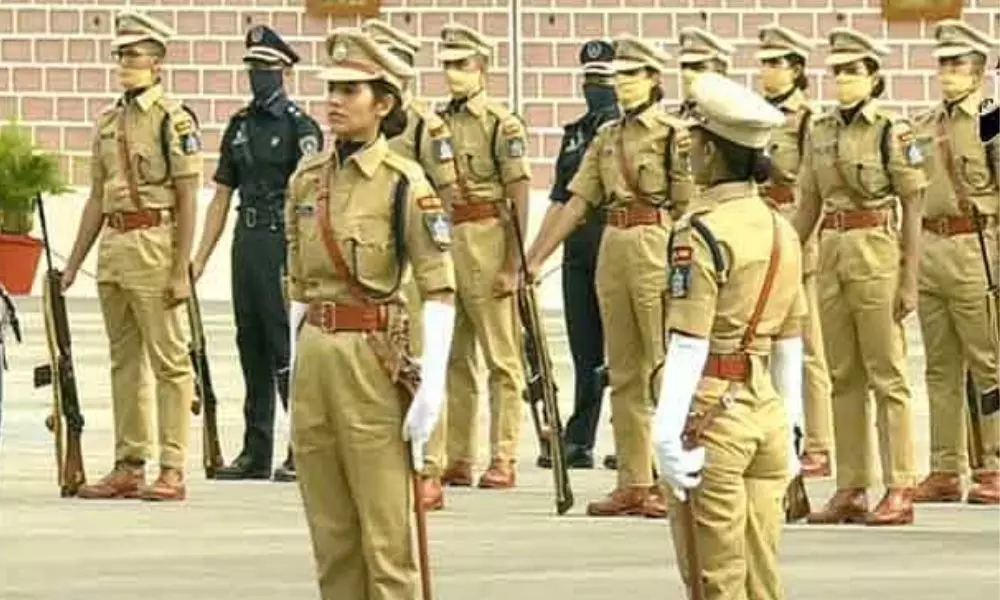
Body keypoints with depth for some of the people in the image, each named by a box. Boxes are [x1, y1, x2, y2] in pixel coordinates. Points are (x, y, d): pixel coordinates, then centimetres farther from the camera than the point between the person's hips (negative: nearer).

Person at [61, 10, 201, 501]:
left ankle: (172, 471, -4)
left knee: (168, 360, -4)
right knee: (124, 362, 11)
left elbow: (187, 200, -10)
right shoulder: (108, 121, 15)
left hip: (153, 245, -8)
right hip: (112, 246, 8)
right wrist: (72, 265, 18)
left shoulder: (173, 119, -7)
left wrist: (180, 271, -15)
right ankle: (128, 468, 15)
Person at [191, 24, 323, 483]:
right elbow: (222, 195, 18)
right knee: (251, 347, 9)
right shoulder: (239, 126, 15)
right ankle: (256, 452, 14)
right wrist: (199, 257, 14)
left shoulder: (300, 126, -6)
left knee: (287, 348, -7)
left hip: (283, 243, -7)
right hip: (246, 243, 7)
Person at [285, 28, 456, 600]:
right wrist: (294, 368, 15)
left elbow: (440, 289, -11)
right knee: (330, 530, 11)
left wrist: (432, 386, -18)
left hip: (372, 358, -6)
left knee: (385, 531, -4)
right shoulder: (308, 178, 10)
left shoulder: (404, 183, -8)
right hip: (312, 354, 6)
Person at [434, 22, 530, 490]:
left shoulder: (502, 125, -5)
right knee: (453, 358, 9)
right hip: (443, 241, 7)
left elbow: (519, 197, -8)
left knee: (501, 358, -3)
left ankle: (503, 460, -3)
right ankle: (456, 459, 13)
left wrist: (512, 263, -14)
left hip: (486, 238, -7)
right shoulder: (437, 124, 14)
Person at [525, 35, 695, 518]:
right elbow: (576, 202, 14)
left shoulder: (675, 134, -3)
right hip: (612, 248, 7)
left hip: (658, 248, -7)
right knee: (624, 375, 9)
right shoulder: (607, 139, 15)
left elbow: (691, 206, -10)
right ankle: (633, 483, 13)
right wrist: (534, 258, 9)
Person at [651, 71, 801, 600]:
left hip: (712, 414, -7)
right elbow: (790, 343, 13)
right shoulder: (781, 230, 9)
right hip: (766, 412, 7)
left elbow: (689, 344, -18)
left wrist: (667, 434, -19)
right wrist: (792, 426, 19)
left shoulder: (701, 234, -13)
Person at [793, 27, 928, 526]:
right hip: (831, 256, 6)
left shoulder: (893, 130, -7)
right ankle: (851, 489, 12)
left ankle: (900, 490, -1)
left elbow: (914, 208, -7)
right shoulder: (820, 132, 9)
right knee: (843, 377, 8)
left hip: (877, 255, -6)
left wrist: (910, 280, -11)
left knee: (887, 375, -3)